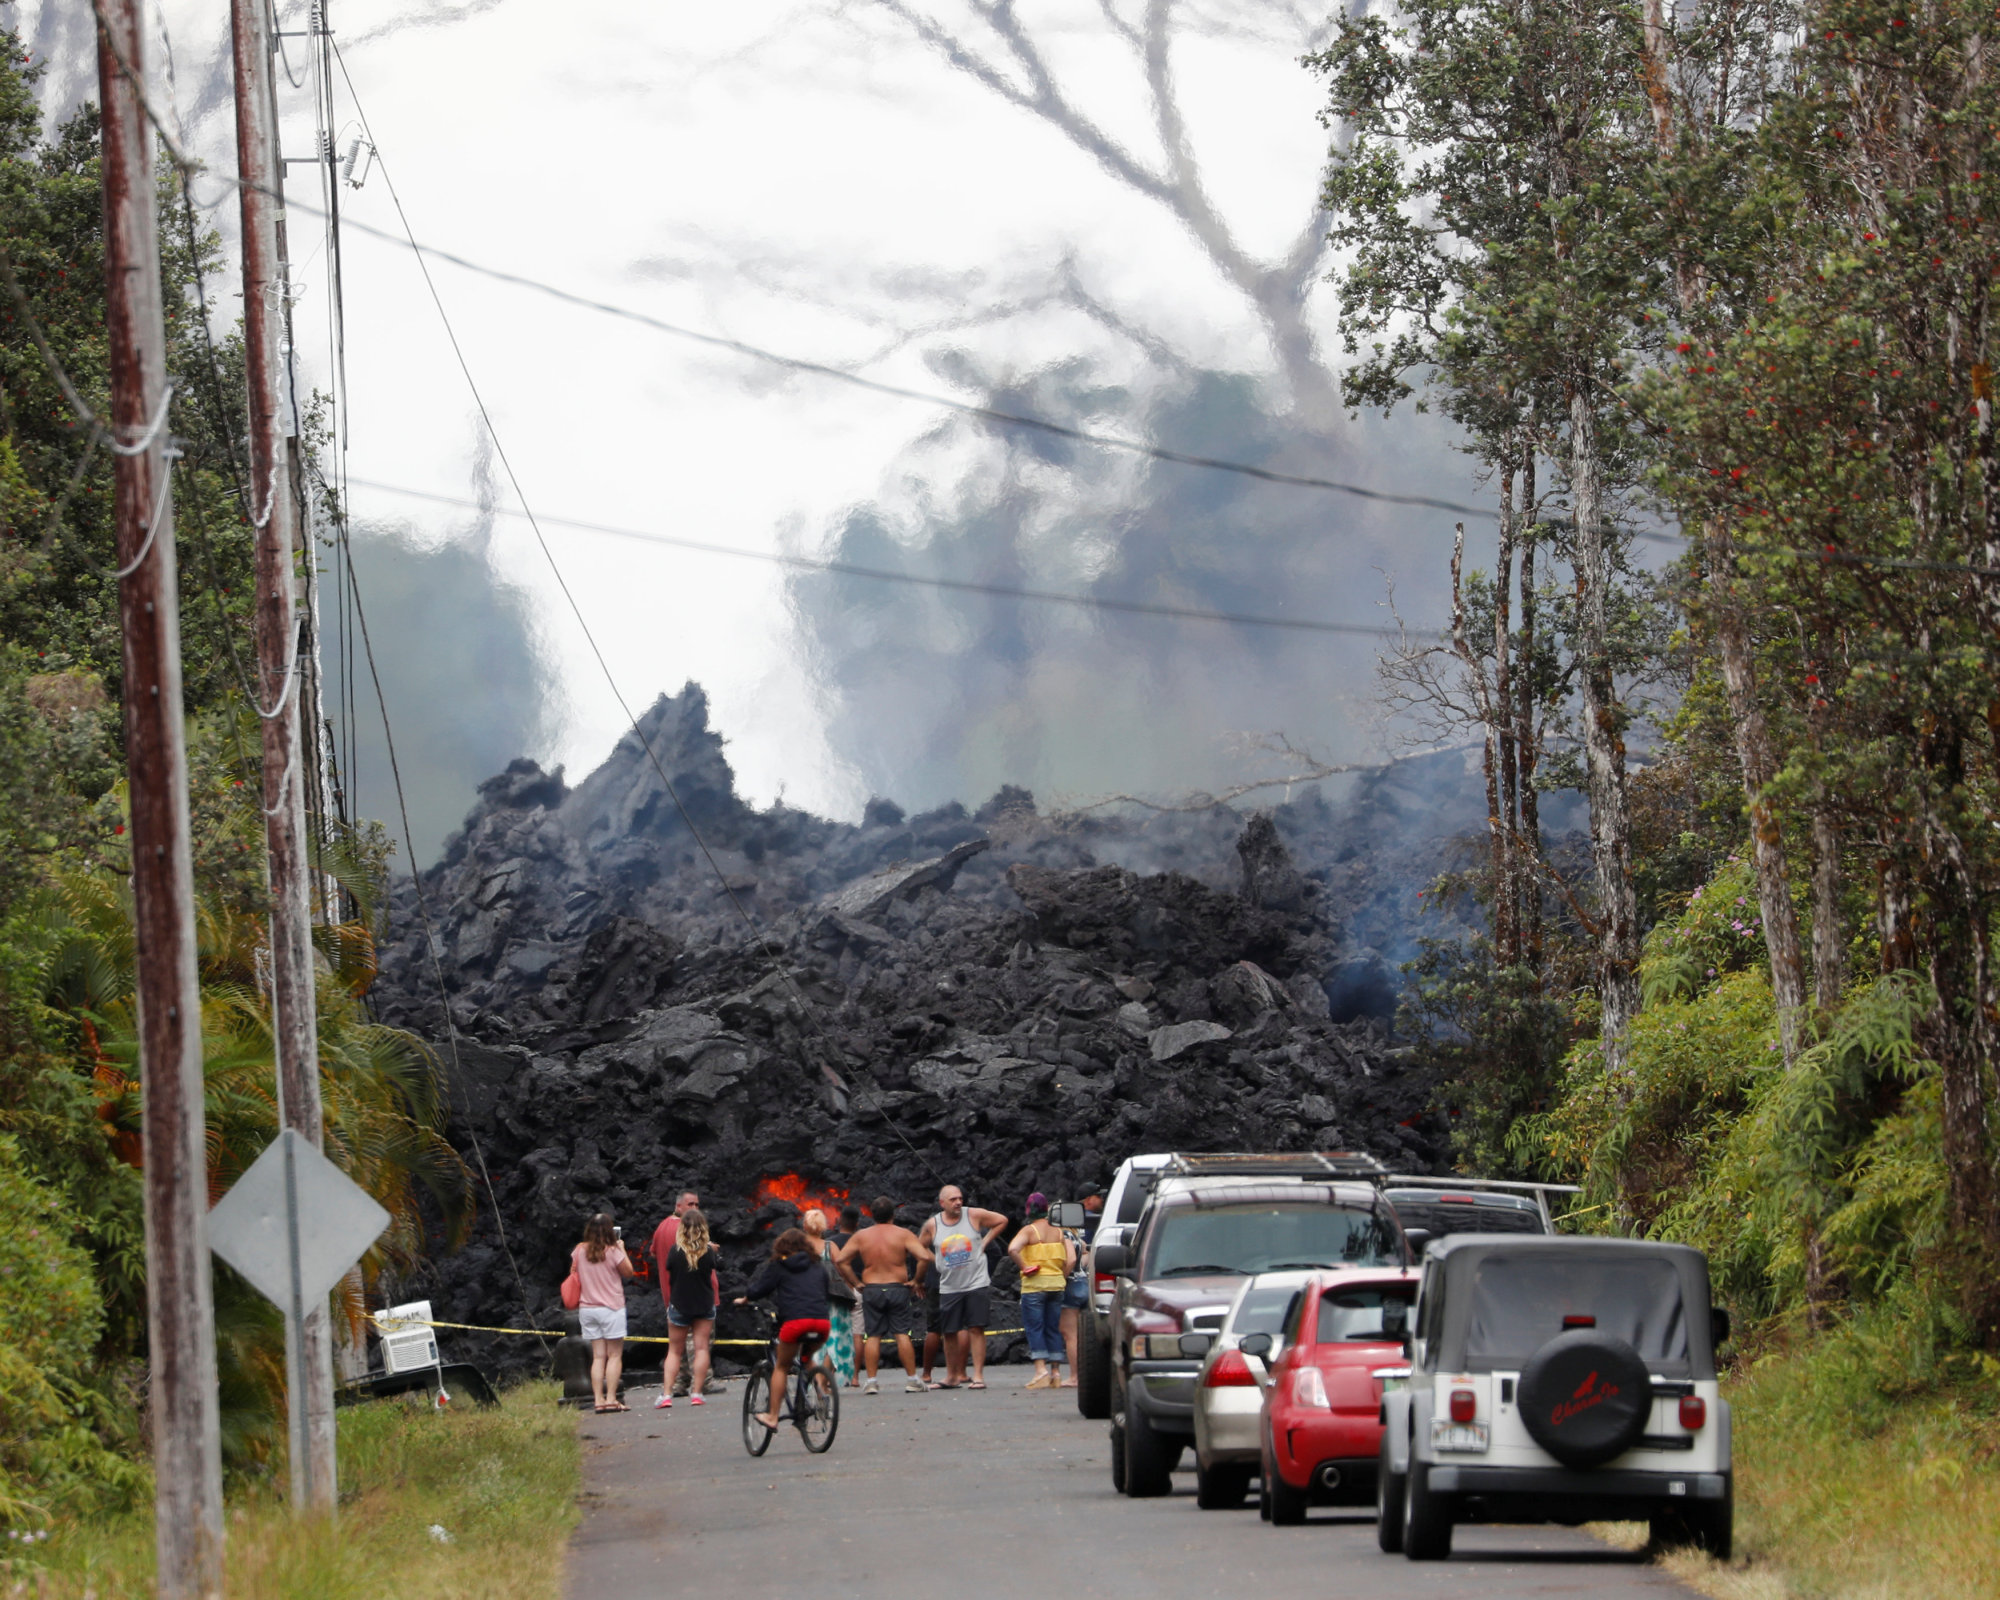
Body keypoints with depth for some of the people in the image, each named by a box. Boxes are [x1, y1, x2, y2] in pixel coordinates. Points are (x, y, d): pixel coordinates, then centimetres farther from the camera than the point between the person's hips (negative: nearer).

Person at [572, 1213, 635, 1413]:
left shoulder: (579, 1251, 0)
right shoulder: (612, 1252, -12)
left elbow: (574, 1272, 14)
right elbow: (628, 1272, -1)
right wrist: (622, 1250, 7)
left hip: (587, 1308, 4)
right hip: (611, 1308, -4)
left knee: (598, 1356, 6)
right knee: (615, 1355, 1)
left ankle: (598, 1399, 0)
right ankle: (611, 1398, -7)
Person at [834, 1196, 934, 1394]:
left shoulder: (861, 1236, 3)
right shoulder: (903, 1234, -4)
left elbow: (840, 1259, 2)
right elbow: (924, 1257, -14)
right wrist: (916, 1280, -1)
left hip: (871, 1289, 1)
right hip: (898, 1288, -1)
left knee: (872, 1336, 4)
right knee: (903, 1335, 1)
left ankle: (871, 1381, 0)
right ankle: (911, 1379, 0)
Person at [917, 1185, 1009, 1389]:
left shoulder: (974, 1216, -2)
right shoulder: (932, 1225, 2)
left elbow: (1001, 1221, 10)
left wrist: (984, 1242, 3)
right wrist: (934, 1260, 4)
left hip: (977, 1283, -2)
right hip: (949, 1287, 2)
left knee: (976, 1329, -7)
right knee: (949, 1333, 5)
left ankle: (978, 1376, -6)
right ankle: (951, 1376, 17)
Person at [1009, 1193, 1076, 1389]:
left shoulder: (1029, 1231, -7)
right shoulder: (1058, 1232, 6)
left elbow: (1012, 1249, -26)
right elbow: (1071, 1259, -3)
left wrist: (1024, 1267, -14)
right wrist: (1063, 1277, 9)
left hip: (1034, 1285, -4)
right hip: (1056, 1284, 4)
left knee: (1034, 1328, -2)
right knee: (1053, 1329, 10)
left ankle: (1041, 1370, -16)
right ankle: (1056, 1372, 7)